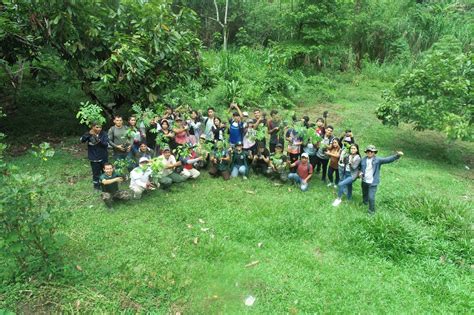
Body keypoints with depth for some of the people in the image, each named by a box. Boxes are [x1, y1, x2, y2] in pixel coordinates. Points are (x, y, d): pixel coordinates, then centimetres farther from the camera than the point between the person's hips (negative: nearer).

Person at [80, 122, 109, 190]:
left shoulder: (104, 134, -7)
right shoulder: (89, 134, -5)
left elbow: (107, 144, -15)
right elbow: (82, 140, -20)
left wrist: (99, 140, -32)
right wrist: (88, 134, -35)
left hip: (103, 157, 1)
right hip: (94, 158, -1)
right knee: (96, 173, 5)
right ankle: (96, 185, 25)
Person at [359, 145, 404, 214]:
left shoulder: (378, 160, -12)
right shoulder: (363, 160, -2)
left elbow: (388, 159, -25)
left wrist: (397, 155, -41)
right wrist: (361, 172, -6)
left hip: (373, 183, -4)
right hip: (364, 181, 4)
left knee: (371, 197, -9)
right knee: (365, 194, 25)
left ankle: (372, 210, 13)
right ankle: (365, 202, 55)